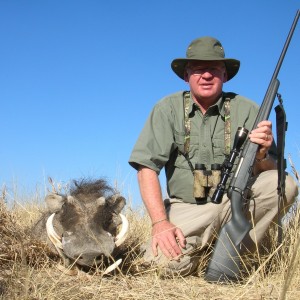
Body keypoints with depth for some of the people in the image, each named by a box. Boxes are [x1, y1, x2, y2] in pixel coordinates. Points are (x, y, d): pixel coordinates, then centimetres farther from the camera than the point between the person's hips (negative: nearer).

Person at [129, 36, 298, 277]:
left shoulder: (247, 110, -3)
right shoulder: (168, 109, -3)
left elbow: (271, 174, -3)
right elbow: (147, 168, -9)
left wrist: (261, 156, -28)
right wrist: (160, 222, -21)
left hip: (236, 202, 1)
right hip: (187, 208, -1)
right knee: (164, 261, -27)